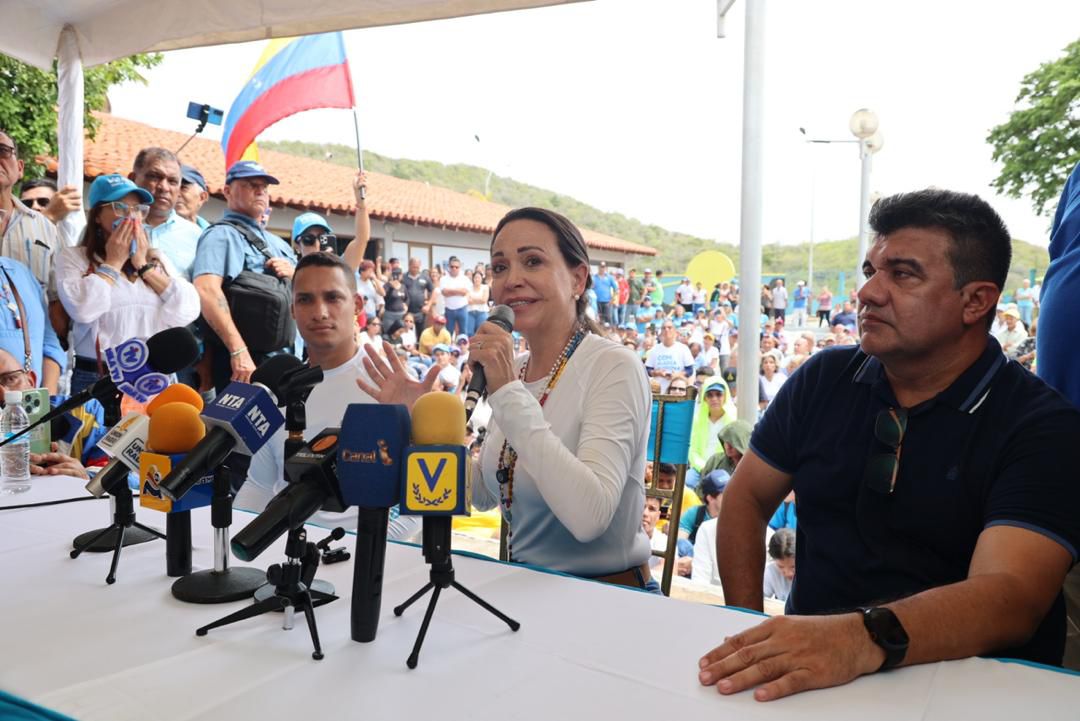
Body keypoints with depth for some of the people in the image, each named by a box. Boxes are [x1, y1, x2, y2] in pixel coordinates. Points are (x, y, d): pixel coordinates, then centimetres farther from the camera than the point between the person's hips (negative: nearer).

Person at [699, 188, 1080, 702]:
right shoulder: (823, 380, 5)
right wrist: (752, 643, -4)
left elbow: (1010, 595, -20)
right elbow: (748, 498, 9)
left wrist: (863, 638, -38)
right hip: (807, 666, 3)